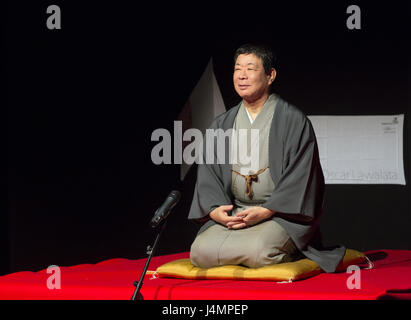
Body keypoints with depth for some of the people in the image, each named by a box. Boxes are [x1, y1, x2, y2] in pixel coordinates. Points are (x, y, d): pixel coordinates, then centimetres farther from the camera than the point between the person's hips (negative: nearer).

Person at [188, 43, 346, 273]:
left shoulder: (294, 121, 0)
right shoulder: (221, 125, 15)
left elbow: (301, 176, -7)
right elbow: (207, 174, 11)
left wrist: (266, 211, -18)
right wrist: (213, 210, -10)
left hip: (281, 214, -4)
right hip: (232, 213, 4)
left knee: (258, 251, -34)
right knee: (201, 252, -23)